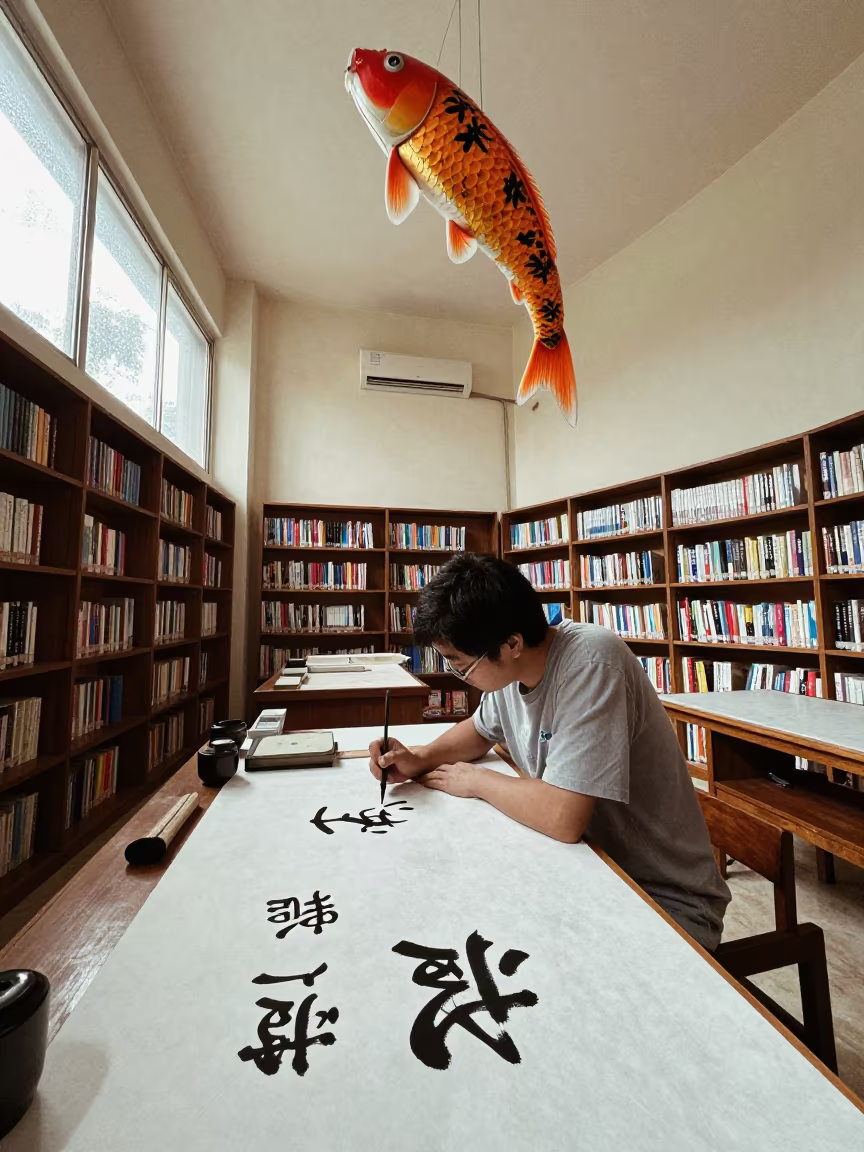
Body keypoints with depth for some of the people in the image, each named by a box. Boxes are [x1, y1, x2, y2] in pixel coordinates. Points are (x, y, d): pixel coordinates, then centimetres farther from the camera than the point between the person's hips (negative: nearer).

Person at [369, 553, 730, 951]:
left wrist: (476, 780, -18)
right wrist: (421, 758, -6)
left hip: (666, 897, -6)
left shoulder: (591, 662, -31)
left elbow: (563, 819, -36)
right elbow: (482, 729, 13)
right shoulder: (508, 666, -8)